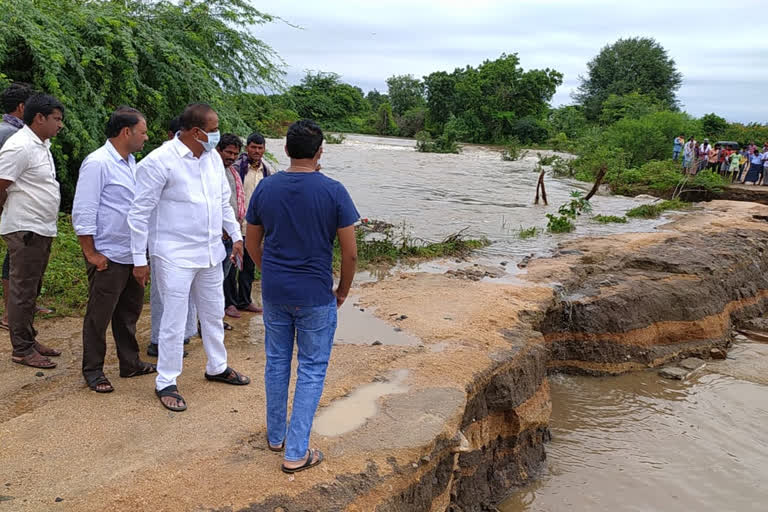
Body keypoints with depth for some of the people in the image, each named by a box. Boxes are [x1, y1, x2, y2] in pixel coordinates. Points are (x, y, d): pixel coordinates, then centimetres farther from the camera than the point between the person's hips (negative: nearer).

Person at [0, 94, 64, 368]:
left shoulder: (42, 144, 13)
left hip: (42, 230, 9)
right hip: (25, 231, -9)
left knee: (31, 289, 17)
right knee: (23, 291, -1)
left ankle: (29, 340, 28)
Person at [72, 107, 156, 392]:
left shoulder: (130, 162, 11)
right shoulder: (97, 163, -16)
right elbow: (83, 213, -17)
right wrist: (91, 253, -16)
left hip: (132, 255, 9)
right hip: (108, 258, -8)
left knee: (129, 312, 18)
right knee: (99, 316, 5)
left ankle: (130, 363, 30)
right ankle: (93, 371, 18)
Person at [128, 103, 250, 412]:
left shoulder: (213, 157, 4)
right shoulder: (160, 161, -16)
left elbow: (224, 201, 17)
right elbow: (139, 212, -13)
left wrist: (235, 236, 16)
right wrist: (139, 259, -12)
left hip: (211, 252, 7)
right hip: (175, 256, -7)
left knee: (213, 313, 19)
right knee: (174, 321, 1)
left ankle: (217, 367, 38)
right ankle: (166, 383, 18)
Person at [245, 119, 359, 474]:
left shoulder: (266, 188, -2)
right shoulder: (333, 192, -13)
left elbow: (252, 242, 8)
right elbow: (350, 252, -11)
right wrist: (342, 291, 4)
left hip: (274, 292, 4)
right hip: (316, 296, -4)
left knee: (276, 362, 18)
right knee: (312, 370, 7)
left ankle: (276, 436, 33)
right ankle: (296, 452, 9)